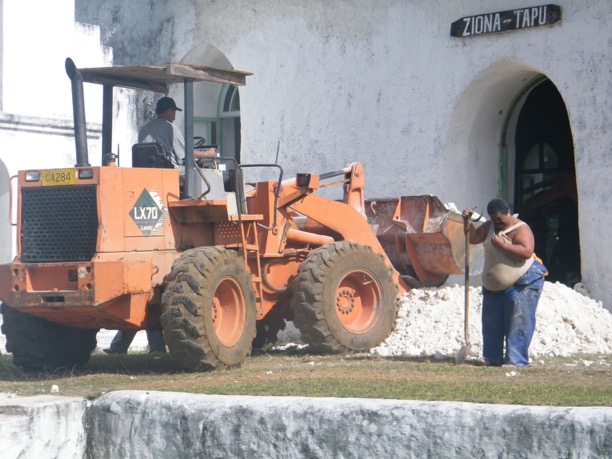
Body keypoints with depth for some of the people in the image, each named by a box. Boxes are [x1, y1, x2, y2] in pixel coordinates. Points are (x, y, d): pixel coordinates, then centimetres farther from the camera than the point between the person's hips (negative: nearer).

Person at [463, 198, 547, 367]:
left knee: (518, 323, -9)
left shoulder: (521, 229, -15)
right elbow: (474, 238, 14)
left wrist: (502, 245, -29)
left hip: (521, 285, -8)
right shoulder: (489, 226, 10)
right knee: (492, 323, 12)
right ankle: (493, 358, 22)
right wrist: (468, 222, -3)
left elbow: (526, 252, -29)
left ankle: (516, 360, -8)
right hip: (493, 286, 8)